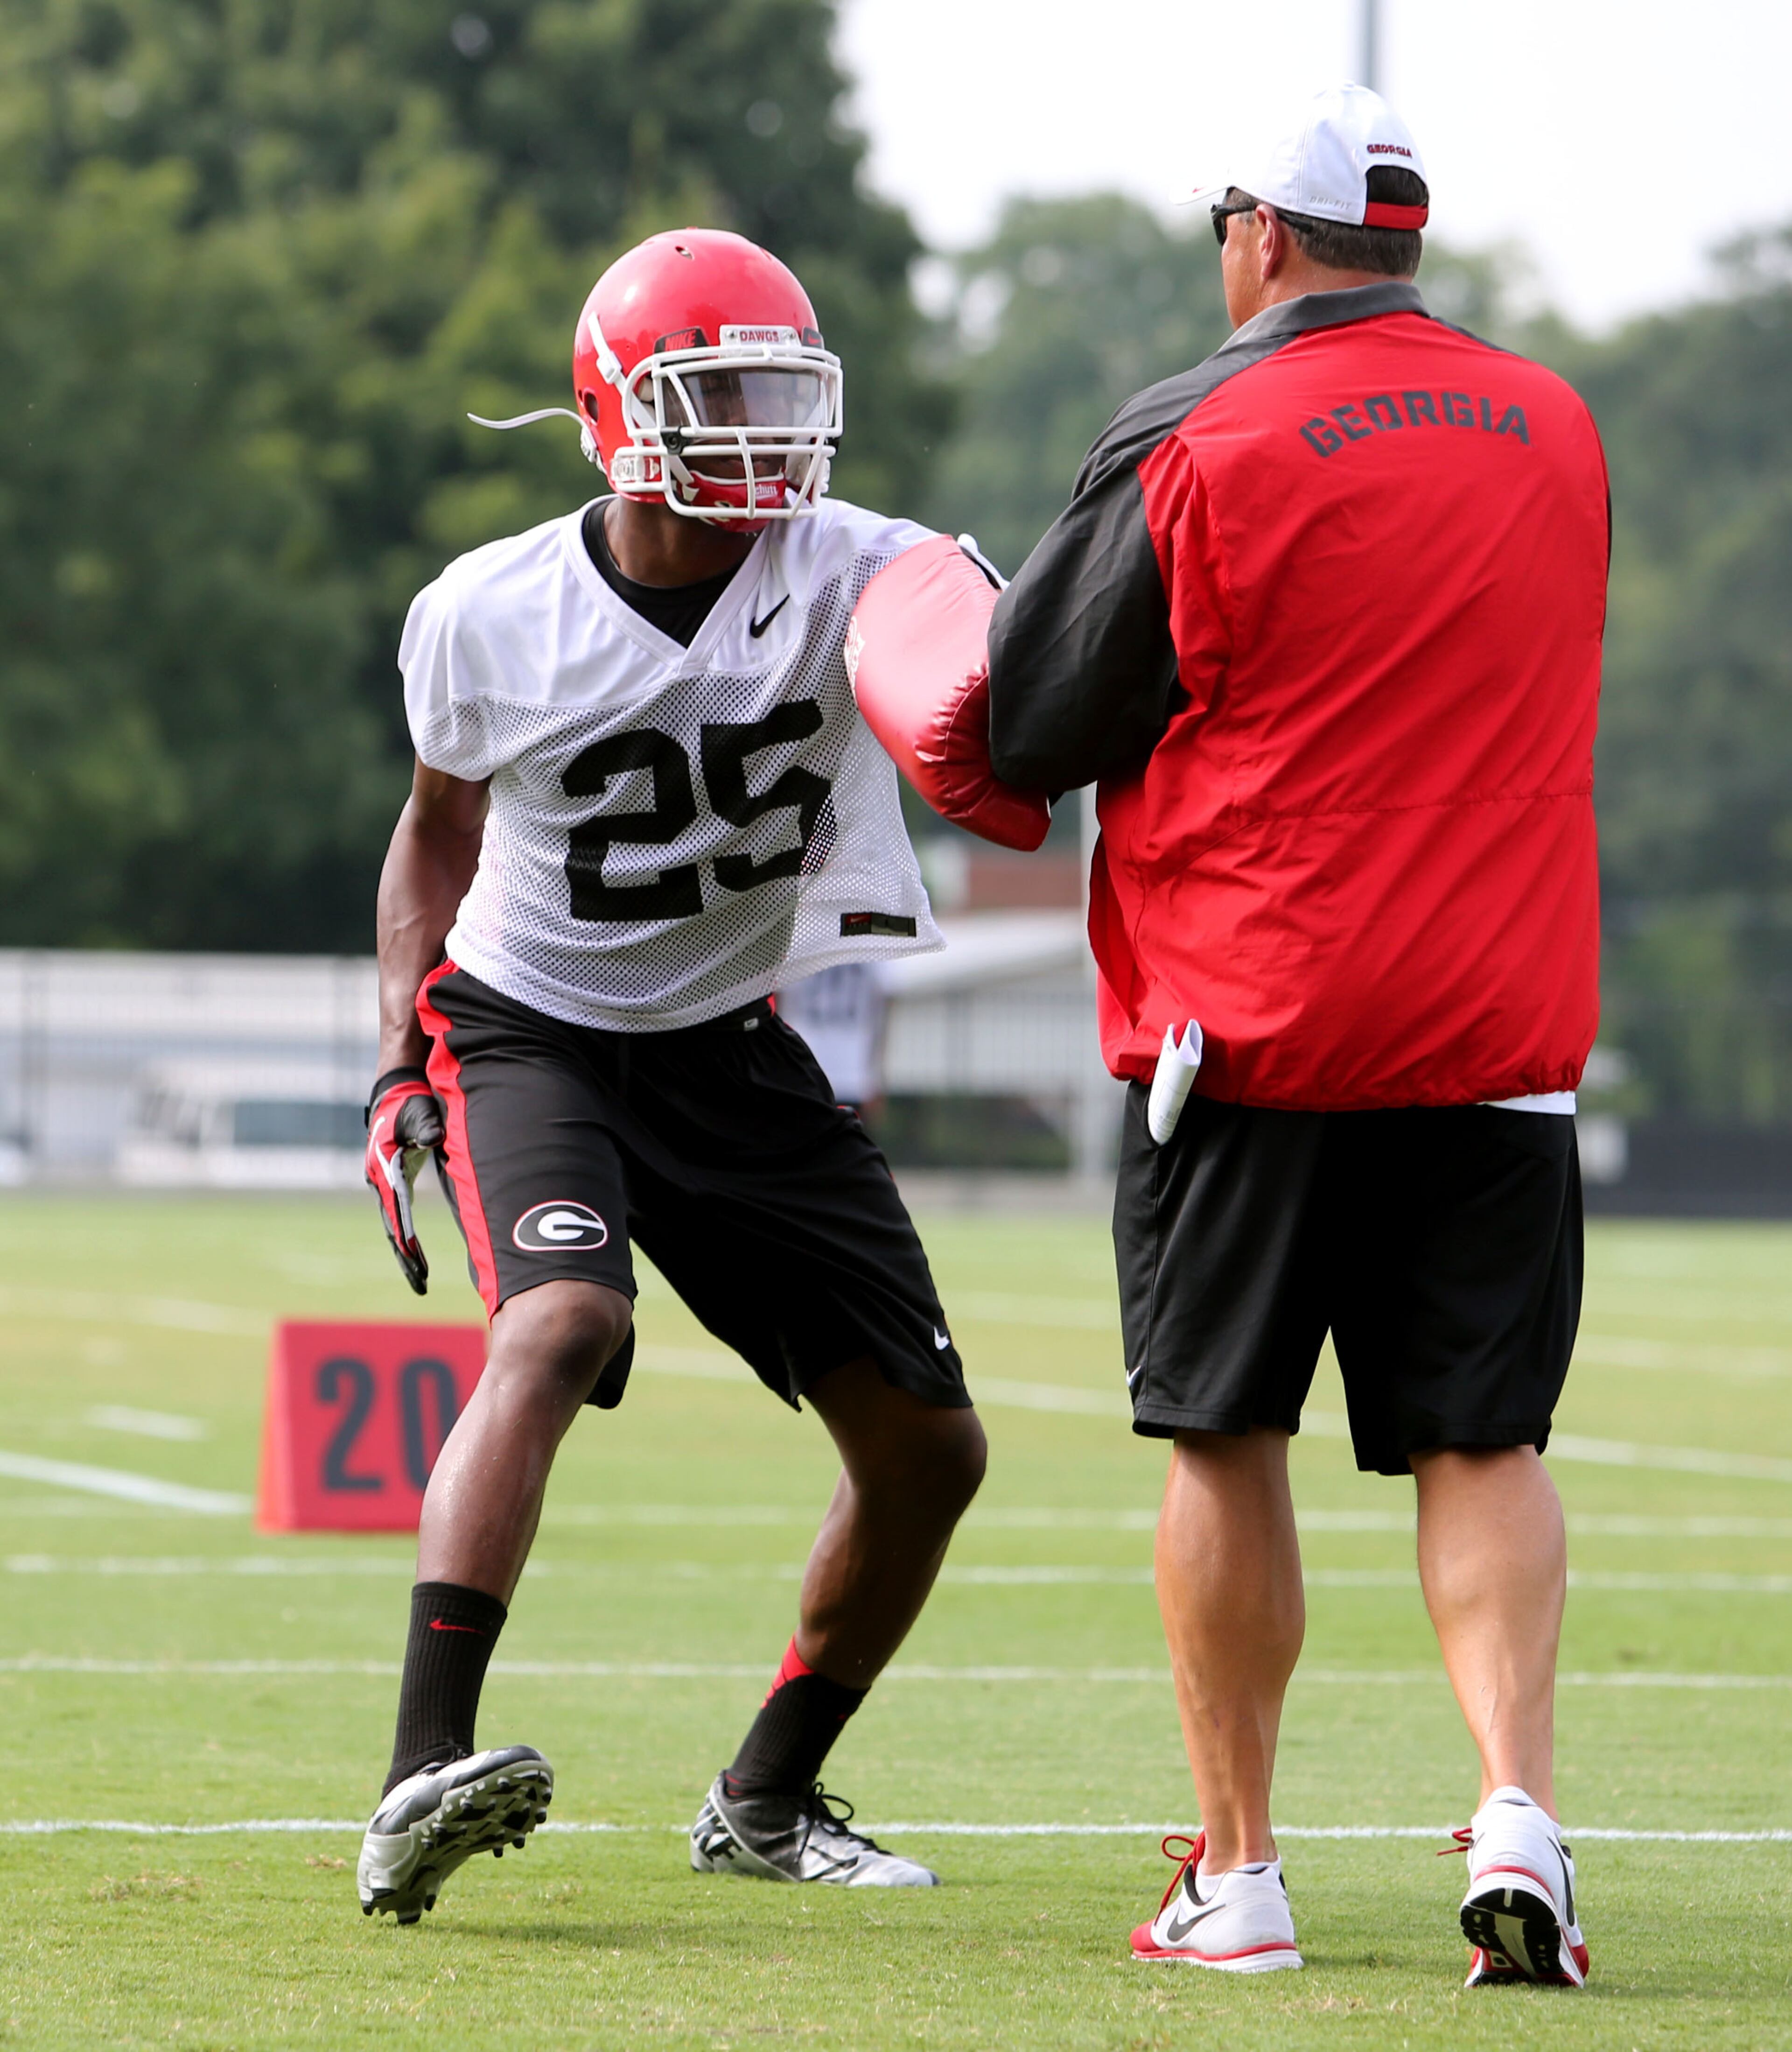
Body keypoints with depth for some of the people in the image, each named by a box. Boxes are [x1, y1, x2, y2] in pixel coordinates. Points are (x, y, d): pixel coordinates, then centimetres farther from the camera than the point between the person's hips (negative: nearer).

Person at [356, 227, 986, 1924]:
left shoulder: (851, 577, -15)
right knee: (559, 1326, -33)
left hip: (733, 1049, 4)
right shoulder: (489, 621, -12)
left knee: (927, 1449, 4)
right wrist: (404, 1064, -2)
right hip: (527, 1027, -3)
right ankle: (419, 1777, -39)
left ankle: (765, 1801, 25)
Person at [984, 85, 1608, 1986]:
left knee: (1225, 1438, 8)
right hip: (1499, 1024, 3)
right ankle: (1519, 1810, -11)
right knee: (1481, 1439, 8)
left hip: (1252, 1020, -3)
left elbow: (1036, 736, -3)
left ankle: (1235, 1869, 10)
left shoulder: (1198, 443, -9)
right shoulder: (1556, 433, 7)